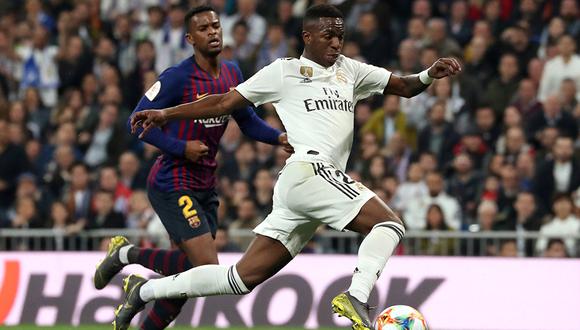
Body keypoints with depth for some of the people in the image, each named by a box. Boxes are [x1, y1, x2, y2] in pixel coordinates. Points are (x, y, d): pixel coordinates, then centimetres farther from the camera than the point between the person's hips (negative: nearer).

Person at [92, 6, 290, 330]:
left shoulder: (232, 73, 7)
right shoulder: (178, 77, -15)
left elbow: (247, 121, 18)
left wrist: (279, 137, 1)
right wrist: (181, 148, -19)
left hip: (205, 186, 8)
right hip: (174, 184, -8)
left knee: (189, 271, 8)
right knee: (207, 267, -16)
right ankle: (127, 254, 2)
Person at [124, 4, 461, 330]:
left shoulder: (349, 70, 22)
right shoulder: (285, 71, 5)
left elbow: (404, 86, 22)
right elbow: (226, 102, 8)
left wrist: (429, 75, 0)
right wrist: (167, 114, 3)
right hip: (310, 171, -7)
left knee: (244, 277, 7)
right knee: (389, 224, -18)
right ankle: (357, 297, -32)